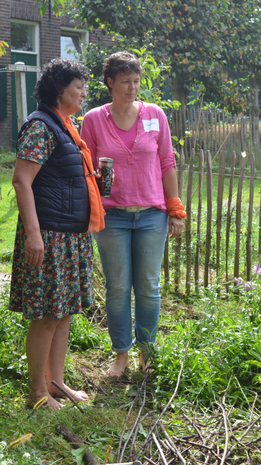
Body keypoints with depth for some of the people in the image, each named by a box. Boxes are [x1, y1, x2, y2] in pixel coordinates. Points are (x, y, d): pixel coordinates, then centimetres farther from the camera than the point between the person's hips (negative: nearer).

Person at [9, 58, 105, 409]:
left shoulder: (65, 126, 16)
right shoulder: (40, 126, -13)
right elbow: (22, 180, -19)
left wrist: (95, 173, 12)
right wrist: (32, 232, -24)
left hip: (72, 235, 10)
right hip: (49, 235, -9)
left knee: (65, 312, 14)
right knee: (46, 317, -1)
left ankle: (56, 382, 26)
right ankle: (38, 391, 14)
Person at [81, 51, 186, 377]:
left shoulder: (154, 114, 3)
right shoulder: (93, 119, 1)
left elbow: (167, 164, 6)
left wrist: (176, 210, 5)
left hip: (152, 215, 1)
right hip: (112, 216, 0)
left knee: (148, 287, 7)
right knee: (117, 288, 6)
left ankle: (146, 350, 26)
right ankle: (121, 353, 23)